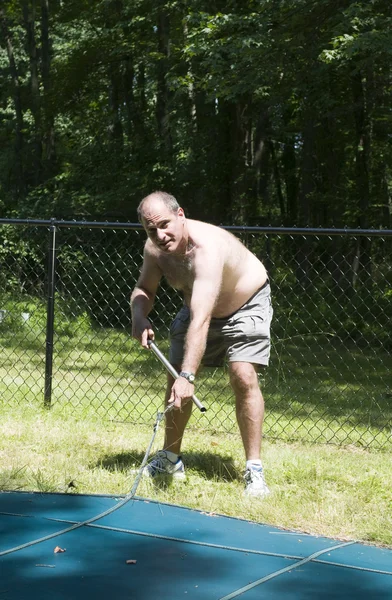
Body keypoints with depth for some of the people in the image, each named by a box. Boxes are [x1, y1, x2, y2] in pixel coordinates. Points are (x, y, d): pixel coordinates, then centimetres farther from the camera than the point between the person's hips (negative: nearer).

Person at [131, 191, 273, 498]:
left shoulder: (206, 248, -43)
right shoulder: (155, 249, -20)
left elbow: (201, 320, -50)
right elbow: (144, 289, 0)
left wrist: (188, 377, -57)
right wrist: (139, 317, -25)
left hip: (246, 305, -7)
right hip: (199, 306, 7)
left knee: (243, 376, -22)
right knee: (175, 378, 4)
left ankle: (254, 469, -14)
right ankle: (171, 458, 21)